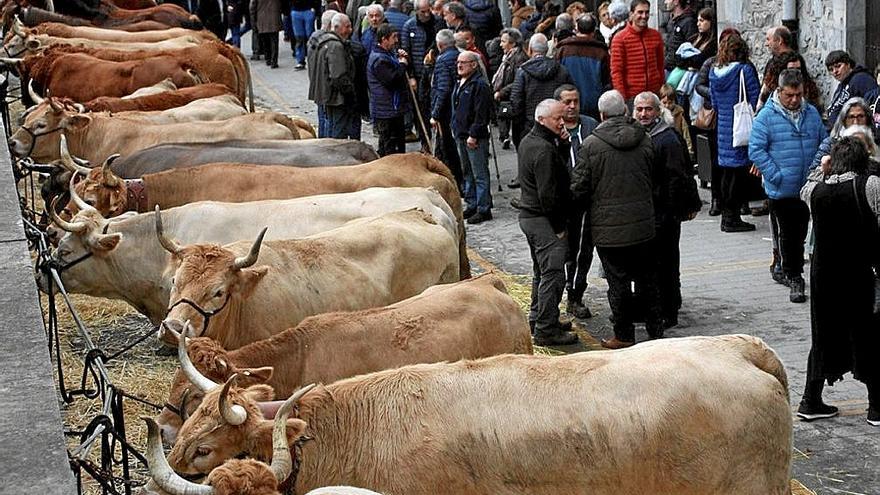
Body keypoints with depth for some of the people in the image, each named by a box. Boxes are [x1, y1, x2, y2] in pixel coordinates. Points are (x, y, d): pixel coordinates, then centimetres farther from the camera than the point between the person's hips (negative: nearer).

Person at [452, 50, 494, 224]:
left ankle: (484, 209, -4)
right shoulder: (459, 83, 16)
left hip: (476, 138, -10)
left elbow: (481, 114, -19)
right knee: (467, 173, 16)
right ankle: (472, 205, 25)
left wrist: (473, 135, -21)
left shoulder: (479, 85, -15)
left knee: (480, 174, -6)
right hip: (461, 135, 10)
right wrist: (456, 129, 19)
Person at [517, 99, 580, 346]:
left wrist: (561, 144, 0)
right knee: (552, 275, -7)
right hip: (544, 221, -11)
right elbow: (548, 193, -23)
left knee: (541, 272, 20)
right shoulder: (545, 149, -21)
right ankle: (547, 330, -5)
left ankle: (537, 320, 29)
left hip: (528, 215, 11)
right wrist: (558, 227, -15)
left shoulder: (528, 141, 11)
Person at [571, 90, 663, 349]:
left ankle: (624, 336, 11)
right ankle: (656, 331, 21)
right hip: (643, 223, 4)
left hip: (609, 227, -4)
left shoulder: (591, 145, -12)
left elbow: (579, 189, -8)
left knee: (618, 282, 4)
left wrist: (589, 208, 12)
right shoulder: (645, 140, 1)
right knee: (648, 279, 14)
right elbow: (654, 179, 11)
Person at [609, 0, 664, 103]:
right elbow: (616, 71, -6)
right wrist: (622, 97, -11)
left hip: (654, 95, 4)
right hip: (631, 97, -4)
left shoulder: (656, 36, 9)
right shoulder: (620, 39, -4)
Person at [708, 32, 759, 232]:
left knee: (727, 170, 13)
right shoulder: (746, 70, -11)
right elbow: (755, 100, -11)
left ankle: (727, 216, 18)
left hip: (723, 126, 6)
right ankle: (732, 217, -1)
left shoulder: (714, 72, 5)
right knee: (740, 170, -1)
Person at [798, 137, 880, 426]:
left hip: (823, 274, 4)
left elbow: (804, 193, 22)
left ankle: (810, 401, 19)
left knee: (824, 335, 17)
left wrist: (822, 169, 22)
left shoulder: (816, 188, -2)